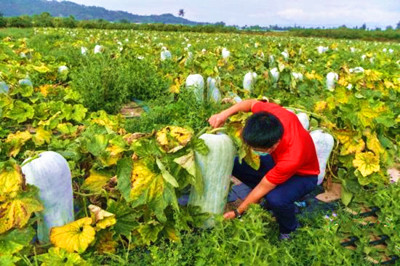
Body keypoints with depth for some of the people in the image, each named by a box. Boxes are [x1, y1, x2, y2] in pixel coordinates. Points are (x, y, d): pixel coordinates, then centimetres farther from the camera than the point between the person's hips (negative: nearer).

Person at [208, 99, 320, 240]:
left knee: (276, 199, -37)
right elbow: (252, 103, -9)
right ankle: (269, 197, 8)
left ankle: (289, 230, -1)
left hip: (303, 175, -6)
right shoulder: (271, 113, -32)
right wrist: (225, 113, -26)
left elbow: (262, 188, -30)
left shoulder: (292, 159, -43)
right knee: (235, 164, -11)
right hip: (277, 160, 6)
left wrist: (237, 212, -16)